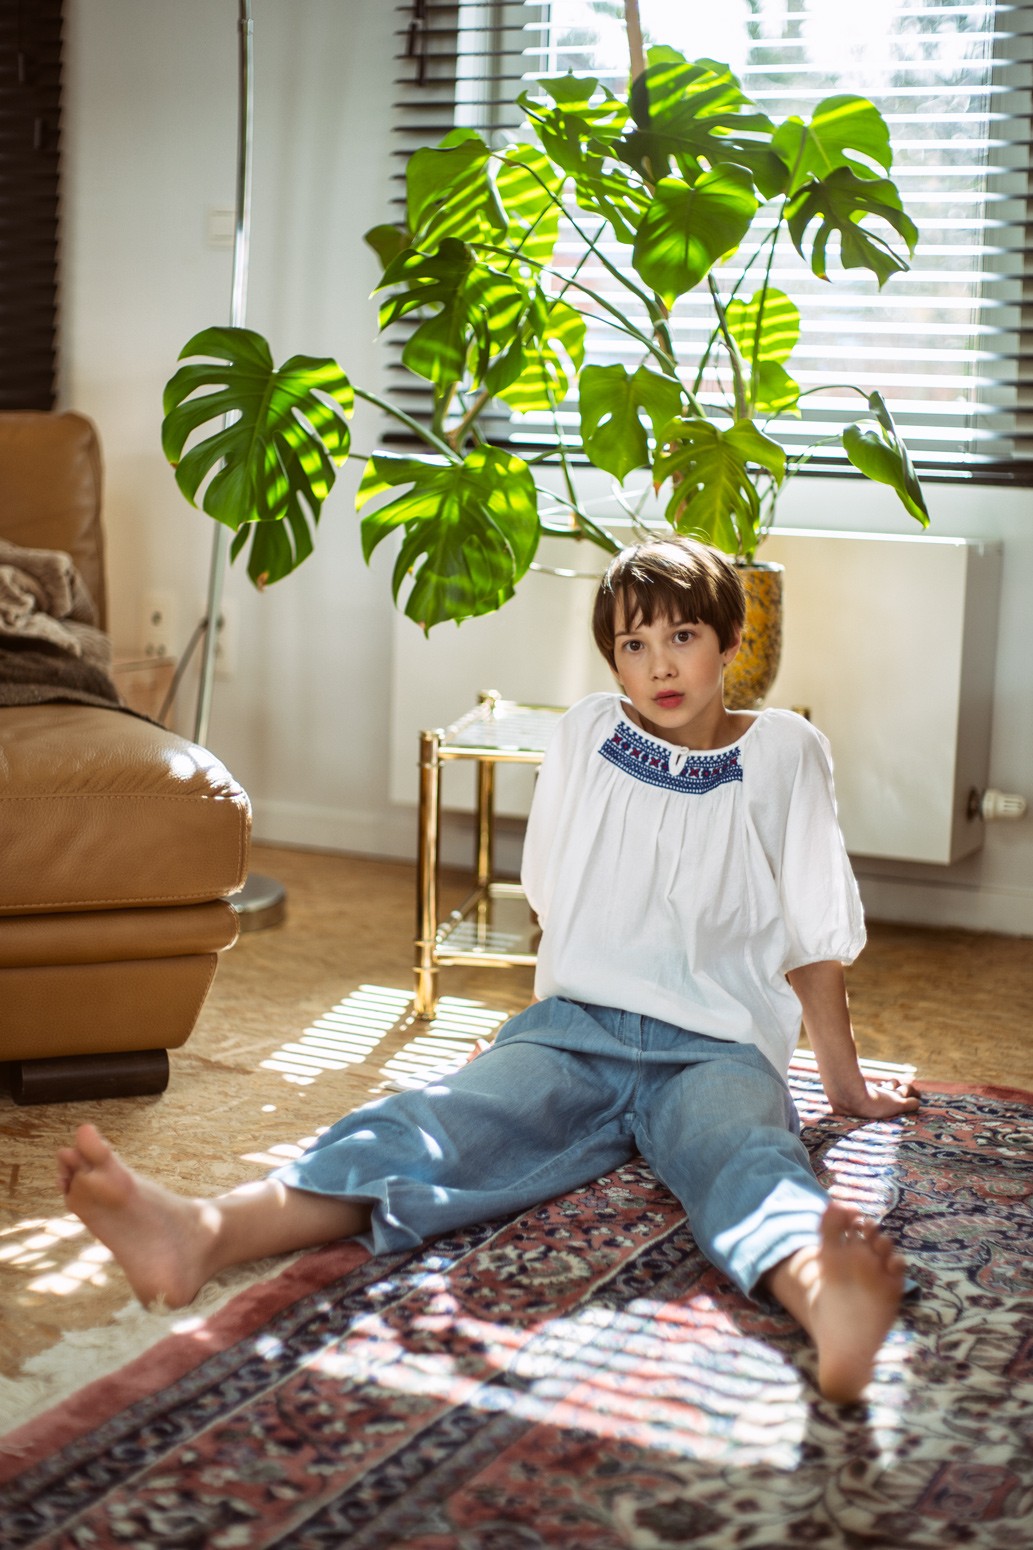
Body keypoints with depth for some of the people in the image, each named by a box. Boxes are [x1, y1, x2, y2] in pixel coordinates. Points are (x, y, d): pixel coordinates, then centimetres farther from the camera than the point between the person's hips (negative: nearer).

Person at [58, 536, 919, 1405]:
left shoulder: (784, 754, 5)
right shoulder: (586, 737, 10)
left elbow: (816, 940, 10)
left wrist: (846, 1086, 16)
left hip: (717, 1049, -1)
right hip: (573, 1028, 1)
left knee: (744, 1154, -37)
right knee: (441, 1123, -29)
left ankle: (820, 1288, -74)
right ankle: (206, 1234, -55)